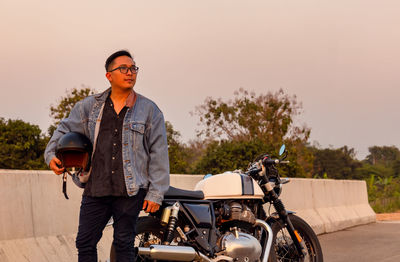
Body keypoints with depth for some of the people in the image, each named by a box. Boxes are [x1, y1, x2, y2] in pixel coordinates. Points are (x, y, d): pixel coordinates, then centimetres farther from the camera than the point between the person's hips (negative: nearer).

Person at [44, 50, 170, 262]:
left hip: (130, 191, -2)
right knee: (85, 243, 5)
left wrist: (155, 193, -4)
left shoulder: (149, 110, 2)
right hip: (95, 189, 3)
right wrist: (51, 154, -2)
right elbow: (66, 129, 16)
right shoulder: (90, 106, 9)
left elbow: (158, 154, 0)